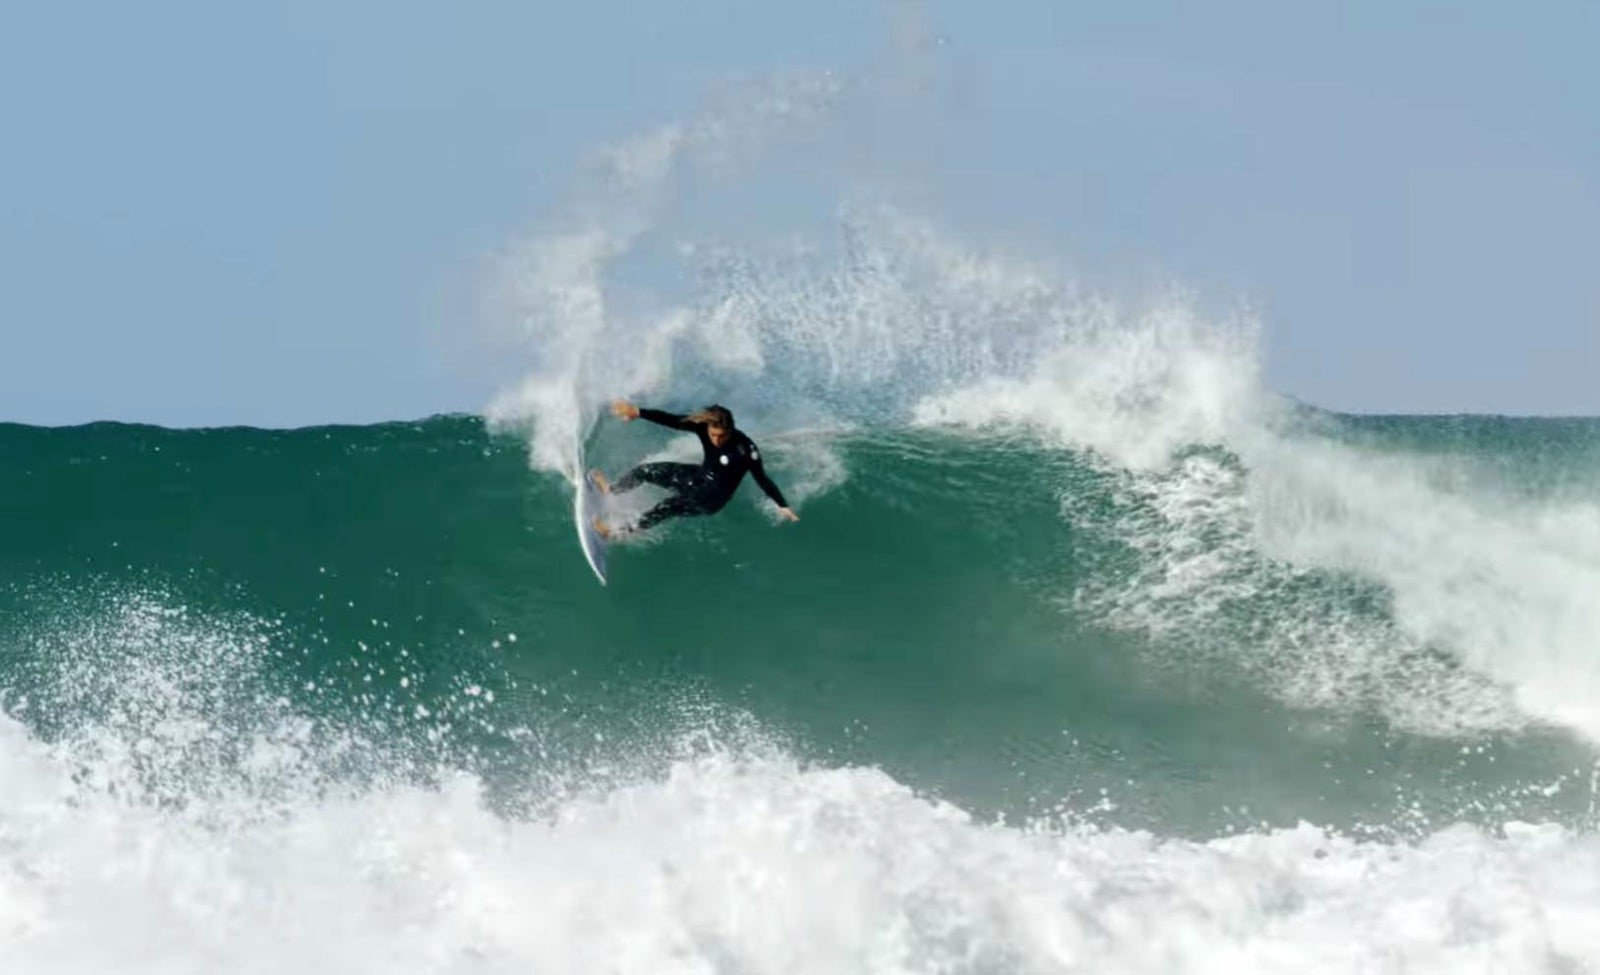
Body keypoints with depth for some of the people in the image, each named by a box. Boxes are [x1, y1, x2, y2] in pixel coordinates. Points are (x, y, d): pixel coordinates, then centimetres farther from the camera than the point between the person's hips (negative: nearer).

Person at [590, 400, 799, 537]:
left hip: (713, 496, -6)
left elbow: (762, 479, -25)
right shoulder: (703, 426, -20)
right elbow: (671, 420, -22)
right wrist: (638, 412, -29)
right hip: (699, 477, 6)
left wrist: (782, 506, -25)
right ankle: (611, 490, 39)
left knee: (667, 507, -22)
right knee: (644, 471, 8)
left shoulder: (745, 449, -32)